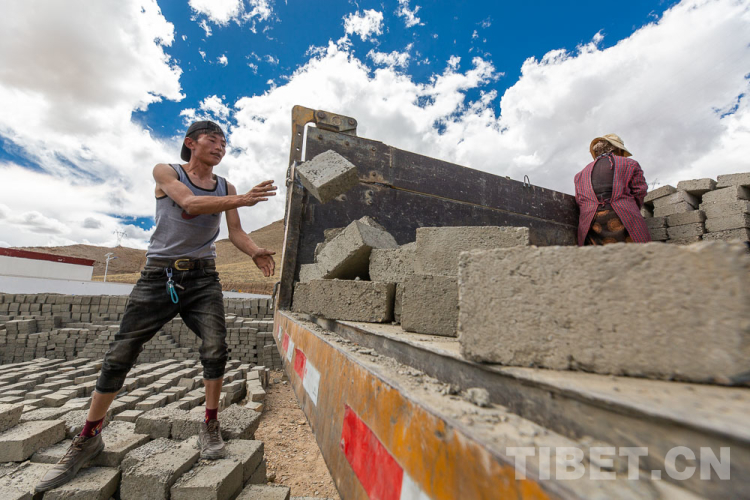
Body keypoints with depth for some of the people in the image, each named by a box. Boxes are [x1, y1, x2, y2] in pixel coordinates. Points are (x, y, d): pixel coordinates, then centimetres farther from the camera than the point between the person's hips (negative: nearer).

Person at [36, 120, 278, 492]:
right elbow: (190, 203, -16)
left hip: (202, 278, 2)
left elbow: (236, 232, 3)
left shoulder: (226, 188, 12)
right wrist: (243, 200, -27)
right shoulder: (165, 172, 5)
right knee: (119, 356, 3)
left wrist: (255, 252, -19)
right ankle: (88, 439, 23)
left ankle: (210, 426, 5)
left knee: (216, 347, -13)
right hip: (158, 276, -1)